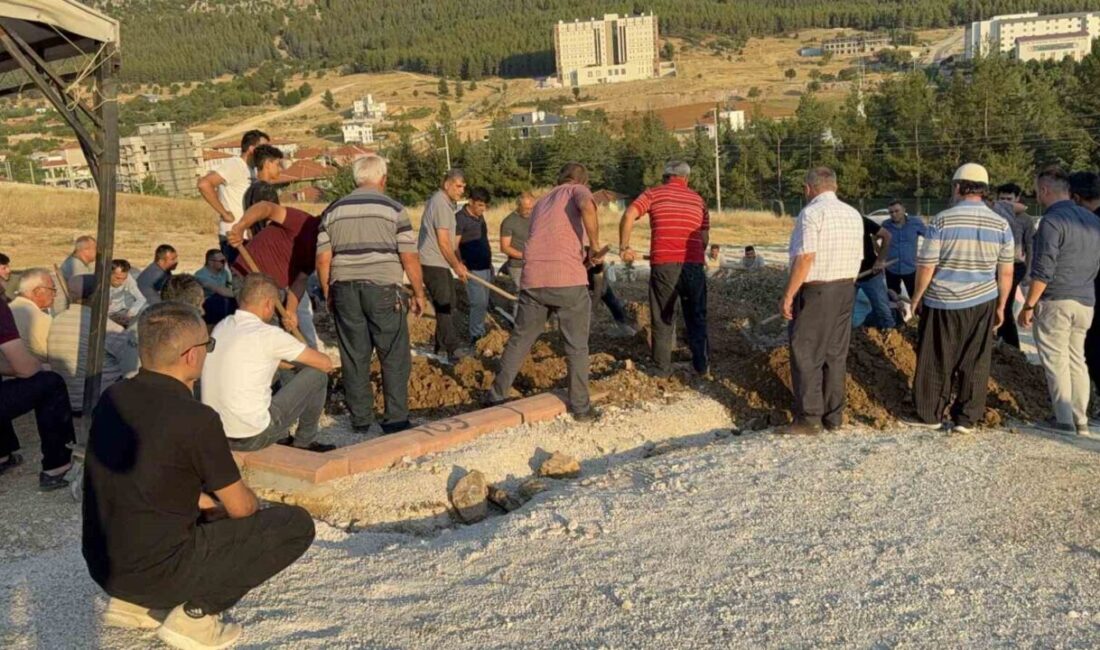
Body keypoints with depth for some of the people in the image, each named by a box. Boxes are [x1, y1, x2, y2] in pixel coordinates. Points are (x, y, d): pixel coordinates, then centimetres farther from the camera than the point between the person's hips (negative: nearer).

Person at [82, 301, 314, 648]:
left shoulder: (114, 397, 1)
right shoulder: (195, 418, -20)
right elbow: (241, 508, -8)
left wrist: (206, 500, 16)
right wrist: (255, 504, 15)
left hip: (102, 566, 8)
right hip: (157, 572, -8)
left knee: (212, 512, 32)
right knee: (296, 524, -2)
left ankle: (133, 602, 18)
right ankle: (194, 614, -3)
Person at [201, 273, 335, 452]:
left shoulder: (220, 327, 7)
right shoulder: (268, 334, -14)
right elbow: (326, 364, -6)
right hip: (253, 438, -8)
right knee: (316, 374, 2)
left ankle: (281, 438, 29)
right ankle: (305, 441, 19)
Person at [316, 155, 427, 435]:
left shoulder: (333, 210, 10)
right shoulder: (394, 209, -1)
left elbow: (323, 259, 6)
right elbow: (409, 257, -5)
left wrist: (328, 294, 17)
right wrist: (419, 293, 3)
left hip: (344, 289, 4)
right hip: (383, 289, -4)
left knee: (354, 357, 9)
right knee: (394, 357, 4)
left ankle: (361, 420, 16)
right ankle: (396, 420, 5)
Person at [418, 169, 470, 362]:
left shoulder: (446, 203, 15)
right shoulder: (440, 203, -16)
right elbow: (443, 242, -18)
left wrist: (458, 263, 17)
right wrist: (456, 265, -10)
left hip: (439, 263, 10)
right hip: (433, 263, -10)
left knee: (448, 305, 15)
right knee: (445, 306, -10)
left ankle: (441, 346, 23)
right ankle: (453, 349, -10)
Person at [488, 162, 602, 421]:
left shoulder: (541, 203, 27)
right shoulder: (577, 191, 9)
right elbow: (587, 207, -16)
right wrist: (594, 247, -7)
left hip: (533, 278, 5)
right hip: (568, 279, -5)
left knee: (520, 340, 17)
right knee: (577, 346, 8)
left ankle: (497, 396, 24)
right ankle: (580, 407, 14)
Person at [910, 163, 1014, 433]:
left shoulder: (942, 221, -10)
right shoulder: (1001, 225, 1)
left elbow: (926, 266, -10)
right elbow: (1006, 272, 3)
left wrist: (917, 298, 2)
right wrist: (1001, 306, 13)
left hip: (942, 303, -2)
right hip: (982, 302, 3)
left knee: (936, 362, 8)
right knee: (974, 363, 9)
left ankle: (930, 414, 16)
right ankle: (966, 419, 14)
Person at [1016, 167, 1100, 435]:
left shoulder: (1052, 221, -15)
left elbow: (1042, 271, -18)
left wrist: (1028, 306, -12)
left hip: (1055, 302, -8)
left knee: (1056, 362, 0)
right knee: (1077, 359, 15)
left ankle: (1064, 422, 3)